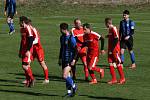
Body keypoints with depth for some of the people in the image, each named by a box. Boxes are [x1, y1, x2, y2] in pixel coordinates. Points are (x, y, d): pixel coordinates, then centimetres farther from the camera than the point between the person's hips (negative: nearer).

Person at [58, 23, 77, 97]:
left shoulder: (71, 38, -13)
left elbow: (75, 50, -13)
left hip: (69, 60, -8)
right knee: (67, 76, 9)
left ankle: (74, 87, 6)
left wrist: (74, 59, -18)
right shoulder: (62, 37, 11)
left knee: (65, 76, -15)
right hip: (64, 60, 8)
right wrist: (60, 59, 21)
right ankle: (69, 92, 16)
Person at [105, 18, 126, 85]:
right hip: (110, 50, 9)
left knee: (118, 63, 0)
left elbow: (116, 40, -20)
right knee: (110, 63, 4)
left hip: (115, 49, -9)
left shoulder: (114, 29, -15)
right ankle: (114, 79, 8)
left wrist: (111, 50, -20)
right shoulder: (110, 29, 12)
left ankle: (122, 78, 11)